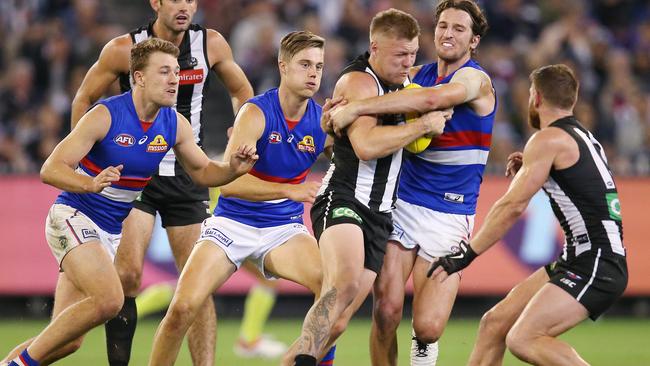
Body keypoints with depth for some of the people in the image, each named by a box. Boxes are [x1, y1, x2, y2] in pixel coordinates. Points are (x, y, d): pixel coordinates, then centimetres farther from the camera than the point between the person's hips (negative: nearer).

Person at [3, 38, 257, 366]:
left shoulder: (175, 124, -1)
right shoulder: (105, 115, -18)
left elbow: (201, 171, 14)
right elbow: (50, 169, -20)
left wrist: (233, 169, -8)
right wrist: (91, 184, -39)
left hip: (111, 232, 7)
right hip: (74, 216, -7)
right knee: (109, 300, -29)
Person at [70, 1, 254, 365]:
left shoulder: (211, 44, -2)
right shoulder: (124, 49, -9)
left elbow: (242, 92, 15)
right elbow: (84, 99, 5)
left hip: (188, 175, 3)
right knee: (129, 274, -16)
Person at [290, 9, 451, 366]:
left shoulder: (403, 80, 17)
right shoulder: (358, 82, -10)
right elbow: (366, 145, -25)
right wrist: (423, 125, -15)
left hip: (379, 213, 9)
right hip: (342, 199, -9)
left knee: (335, 322, -1)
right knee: (345, 282, -35)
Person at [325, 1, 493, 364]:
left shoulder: (475, 79, -9)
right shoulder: (418, 75, 10)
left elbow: (432, 99, -30)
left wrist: (356, 108, -30)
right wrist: (339, 109, -9)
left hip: (450, 218, -4)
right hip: (402, 204, 4)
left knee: (428, 328, -10)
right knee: (386, 310, -11)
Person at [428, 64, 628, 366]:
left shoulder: (549, 139, -9)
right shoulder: (583, 137, 19)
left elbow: (513, 206, -13)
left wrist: (465, 254, -8)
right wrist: (529, 173, 21)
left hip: (596, 267, -10)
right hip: (576, 261, 10)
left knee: (522, 339, -22)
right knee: (495, 323, 9)